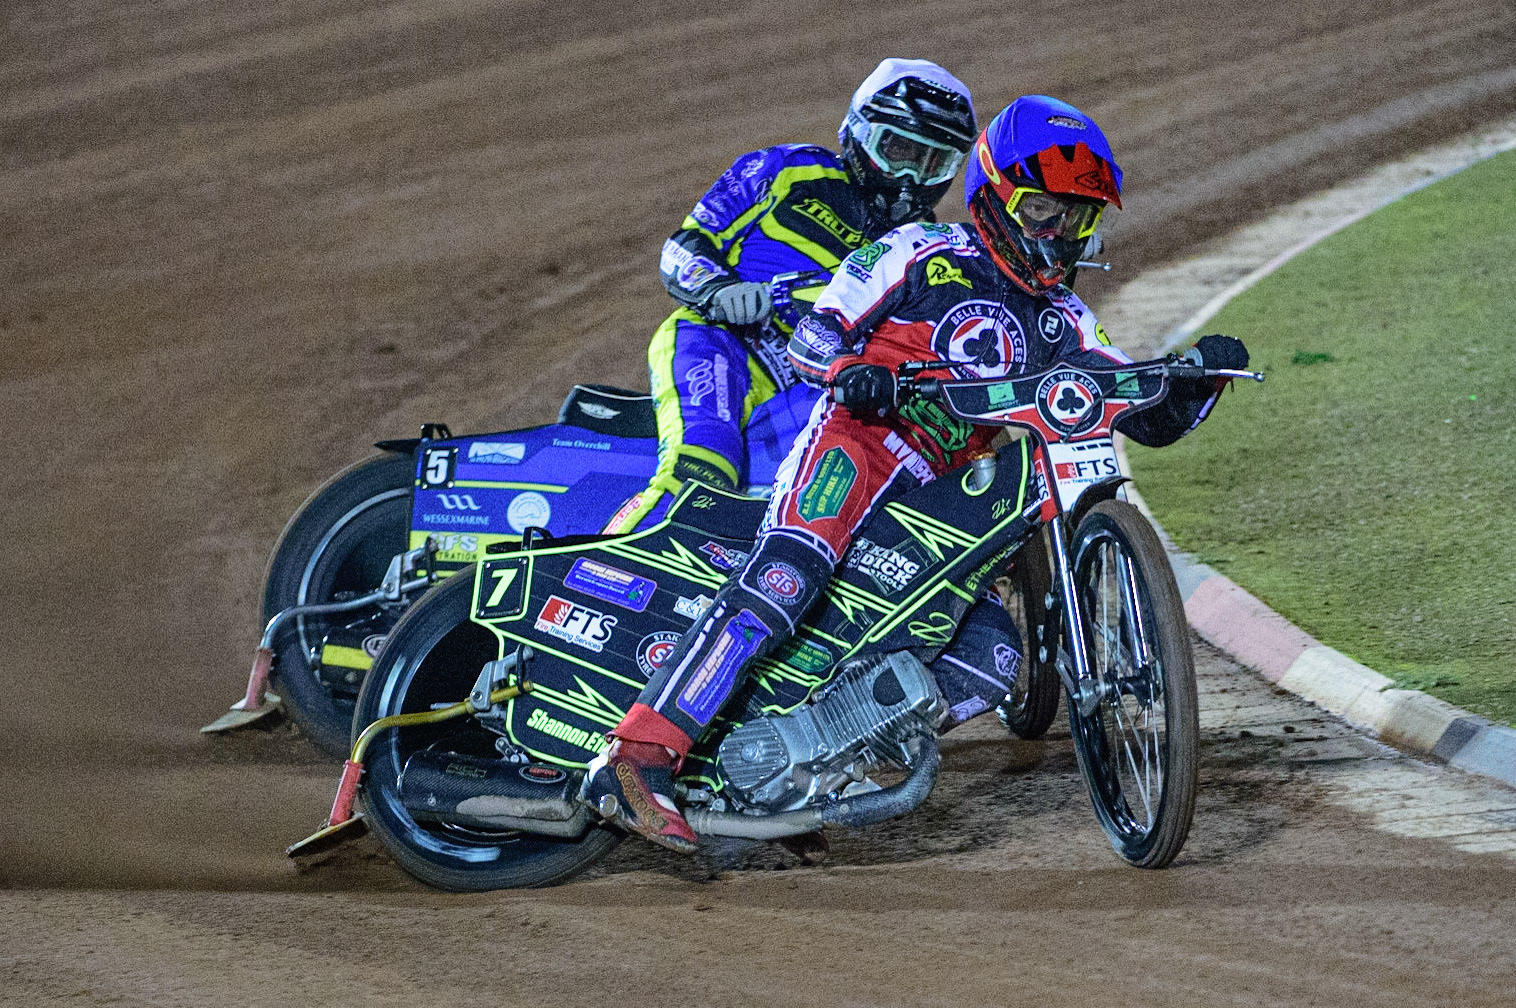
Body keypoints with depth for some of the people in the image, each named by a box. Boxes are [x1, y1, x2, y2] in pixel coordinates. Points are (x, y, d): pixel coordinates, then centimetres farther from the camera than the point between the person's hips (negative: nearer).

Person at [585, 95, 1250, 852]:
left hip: (935, 503, 7)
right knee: (783, 584, -32)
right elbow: (811, 337, 2)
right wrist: (851, 372, -20)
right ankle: (641, 756, -42)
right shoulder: (922, 253, 5)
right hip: (855, 445, -7)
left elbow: (1153, 416, 18)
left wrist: (1200, 375, -3)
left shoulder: (1058, 323, 21)